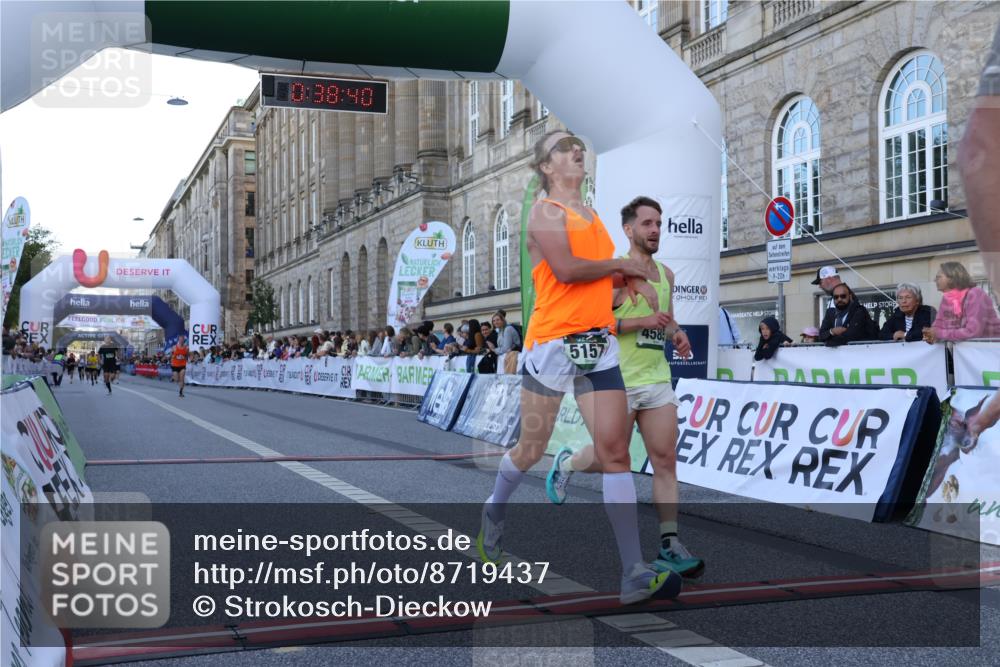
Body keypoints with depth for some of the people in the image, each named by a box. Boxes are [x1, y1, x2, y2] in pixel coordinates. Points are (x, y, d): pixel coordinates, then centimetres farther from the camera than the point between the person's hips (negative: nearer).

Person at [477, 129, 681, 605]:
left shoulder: (591, 214, 19)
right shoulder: (544, 211, -4)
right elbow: (566, 268, -18)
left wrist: (630, 279, 3)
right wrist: (620, 264, -6)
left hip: (599, 345, 6)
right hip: (553, 342, -6)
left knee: (615, 451, -4)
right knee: (532, 448, 7)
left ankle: (634, 574, -7)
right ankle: (494, 512, 38)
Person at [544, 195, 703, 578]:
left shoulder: (666, 274, 13)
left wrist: (676, 334, 3)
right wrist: (641, 321, -23)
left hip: (657, 379, 6)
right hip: (619, 381, -6)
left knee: (666, 460, -2)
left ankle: (669, 546, 0)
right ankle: (566, 464, 38)